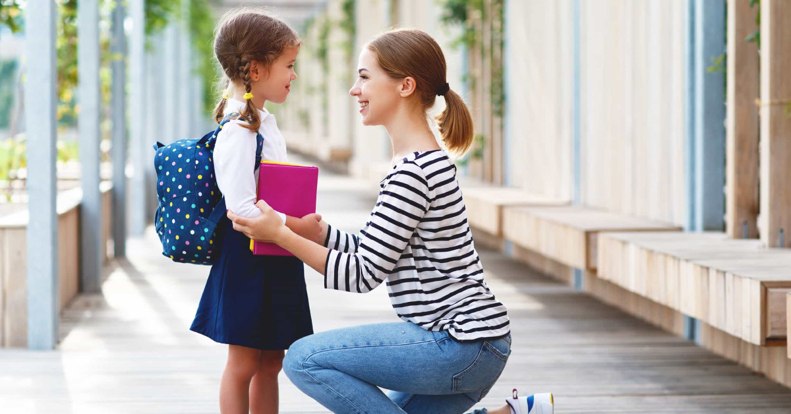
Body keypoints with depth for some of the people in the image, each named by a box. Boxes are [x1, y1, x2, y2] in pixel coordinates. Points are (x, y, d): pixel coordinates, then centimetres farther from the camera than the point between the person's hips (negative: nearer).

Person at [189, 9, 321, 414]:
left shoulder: (265, 124, 12)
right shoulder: (237, 133, -18)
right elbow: (241, 208, -25)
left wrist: (305, 226, 11)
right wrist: (299, 227, -21)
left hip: (276, 263, 9)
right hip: (247, 262, -9)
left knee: (269, 363, 13)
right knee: (243, 363, -1)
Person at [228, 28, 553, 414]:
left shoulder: (413, 172, -18)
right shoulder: (428, 161, 14)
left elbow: (363, 274, -17)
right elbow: (372, 252, 14)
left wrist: (280, 235, -16)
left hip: (464, 346, -10)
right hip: (467, 341, 10)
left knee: (303, 359, -14)